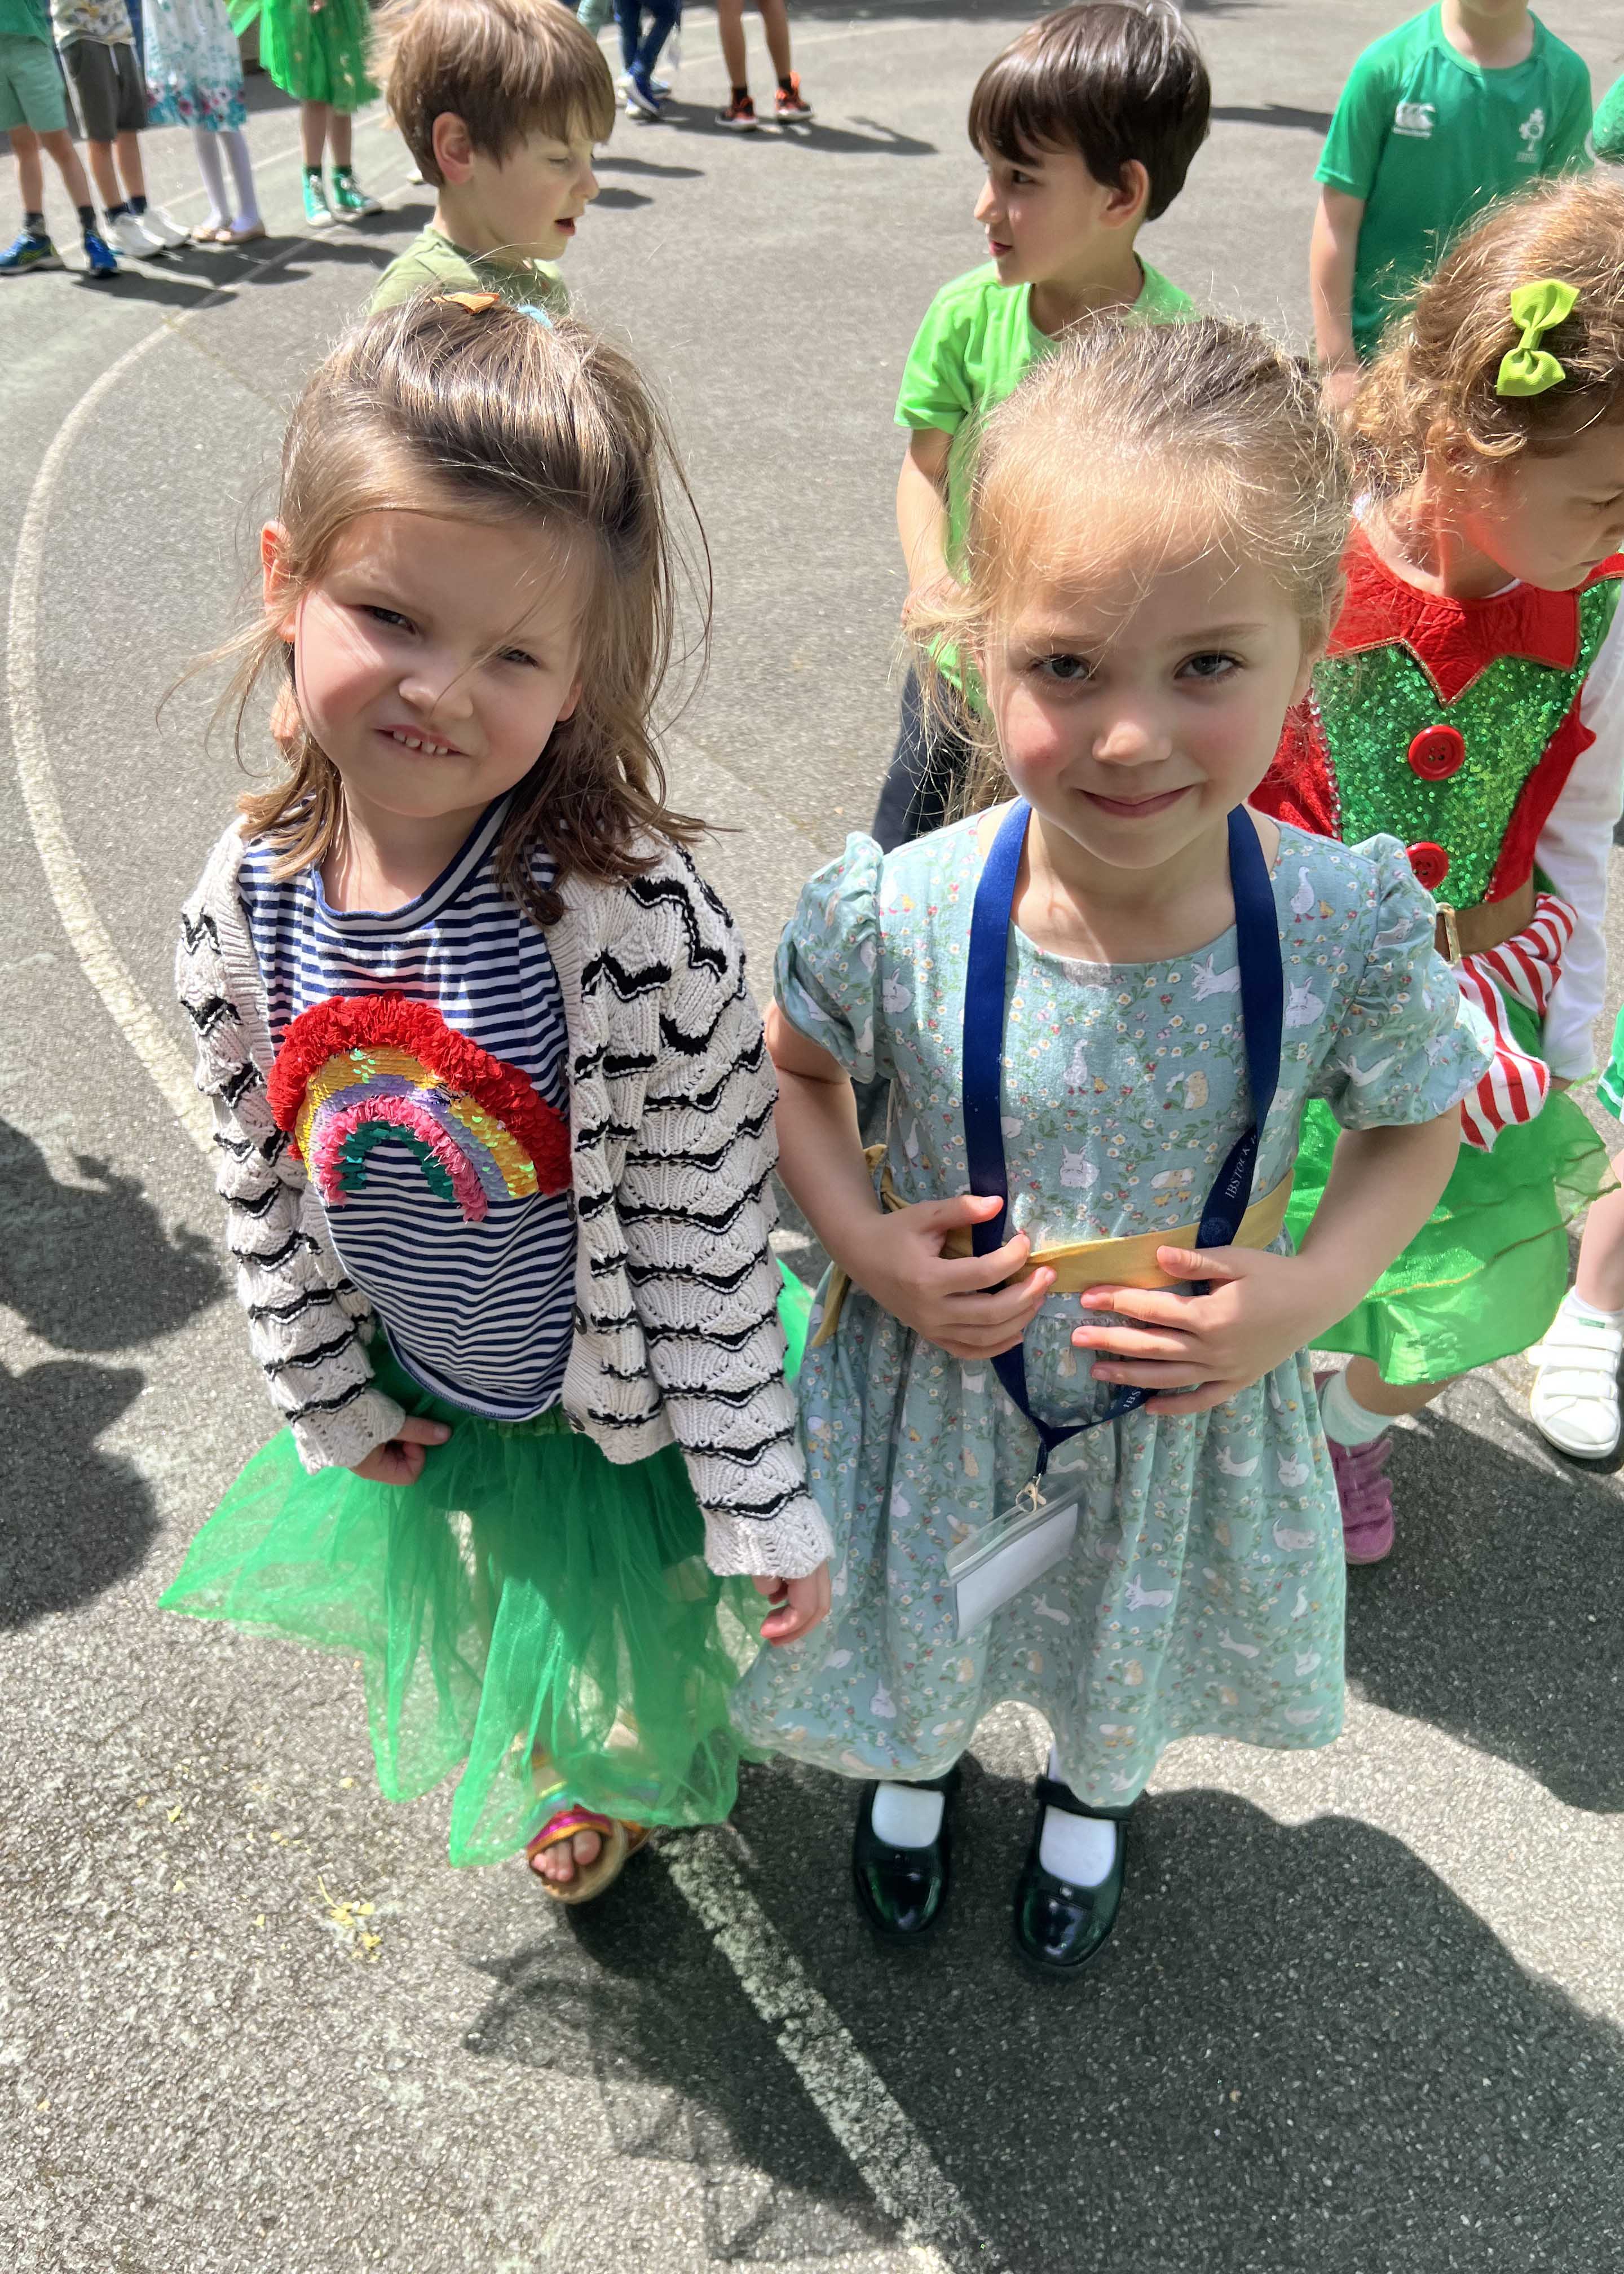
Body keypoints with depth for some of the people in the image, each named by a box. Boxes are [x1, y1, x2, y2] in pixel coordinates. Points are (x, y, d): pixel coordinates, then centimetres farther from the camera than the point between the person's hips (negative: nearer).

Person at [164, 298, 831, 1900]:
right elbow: (260, 1185, -4)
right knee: (486, 1626, 32)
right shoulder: (247, 905, -17)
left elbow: (709, 1243, -26)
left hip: (627, 1407, -4)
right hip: (425, 1405, 5)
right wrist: (330, 1401, 3)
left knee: (640, 1645, 25)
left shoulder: (636, 919, -32)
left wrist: (762, 1506, -19)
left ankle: (633, 1780, 63)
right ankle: (559, 1778, 68)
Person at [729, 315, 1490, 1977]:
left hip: (1190, 1404, 1)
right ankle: (914, 1756, 68)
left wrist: (1308, 1293, -21)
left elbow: (1415, 1126, -6)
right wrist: (863, 1244, -21)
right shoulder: (895, 915, -28)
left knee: (1134, 1651, 31)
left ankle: (1094, 1790, 69)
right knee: (911, 1623, 29)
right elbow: (794, 1069, -6)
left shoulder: (1351, 927, -27)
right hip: (935, 1385, 0)